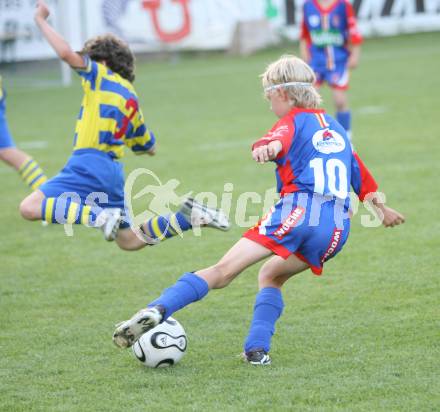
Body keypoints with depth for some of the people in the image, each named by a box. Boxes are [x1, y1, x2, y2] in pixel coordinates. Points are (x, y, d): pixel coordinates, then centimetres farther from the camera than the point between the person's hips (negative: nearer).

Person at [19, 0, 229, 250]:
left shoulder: (101, 76, 1)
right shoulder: (132, 99, 23)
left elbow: (66, 53, -16)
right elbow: (150, 148, 31)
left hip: (90, 165, -8)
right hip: (114, 172, 8)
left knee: (29, 208, -18)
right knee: (130, 241, 19)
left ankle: (98, 216, -33)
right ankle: (189, 216, 3)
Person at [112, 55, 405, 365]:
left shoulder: (294, 121, 10)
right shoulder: (336, 128, 30)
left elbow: (278, 141, -17)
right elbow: (361, 176, 42)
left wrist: (266, 148, -39)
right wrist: (381, 208, 58)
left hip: (298, 210, -6)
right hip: (338, 228, 6)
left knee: (223, 271, -15)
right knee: (271, 276, 26)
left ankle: (157, 311, -31)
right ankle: (257, 349, 7)